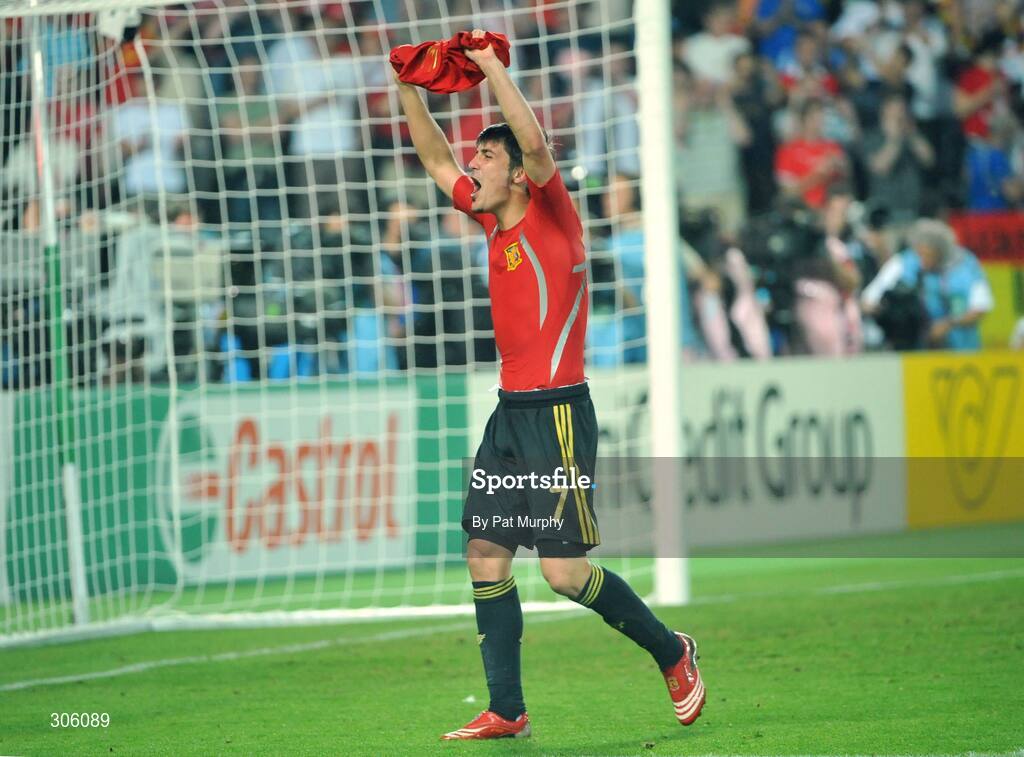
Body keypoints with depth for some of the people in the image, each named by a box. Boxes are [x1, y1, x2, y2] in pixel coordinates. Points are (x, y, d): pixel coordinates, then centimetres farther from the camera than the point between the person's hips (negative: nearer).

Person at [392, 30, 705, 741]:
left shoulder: (551, 213, -8)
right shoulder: (494, 222, 12)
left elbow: (536, 143, -25)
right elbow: (436, 157, 23)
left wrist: (492, 65, -20)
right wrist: (410, 90, 13)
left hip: (558, 414, -8)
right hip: (510, 411, 8)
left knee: (564, 569, -9)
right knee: (485, 556, 1)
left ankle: (672, 653, 11)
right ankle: (506, 711, 4)